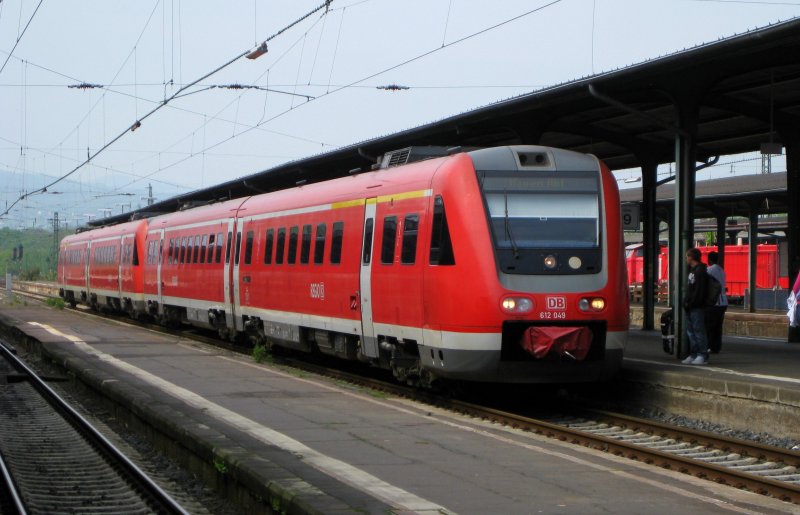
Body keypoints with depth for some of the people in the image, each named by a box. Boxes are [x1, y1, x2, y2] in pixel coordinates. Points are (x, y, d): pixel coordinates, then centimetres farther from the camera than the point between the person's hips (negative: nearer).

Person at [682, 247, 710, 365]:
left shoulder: (700, 272, -12)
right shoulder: (692, 270, 20)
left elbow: (699, 291, -20)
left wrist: (690, 303, -19)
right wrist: (686, 302, 14)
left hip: (697, 307, -10)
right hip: (690, 308, 10)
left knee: (699, 331, -8)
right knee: (690, 332, 12)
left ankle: (703, 356, -6)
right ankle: (693, 355, 17)